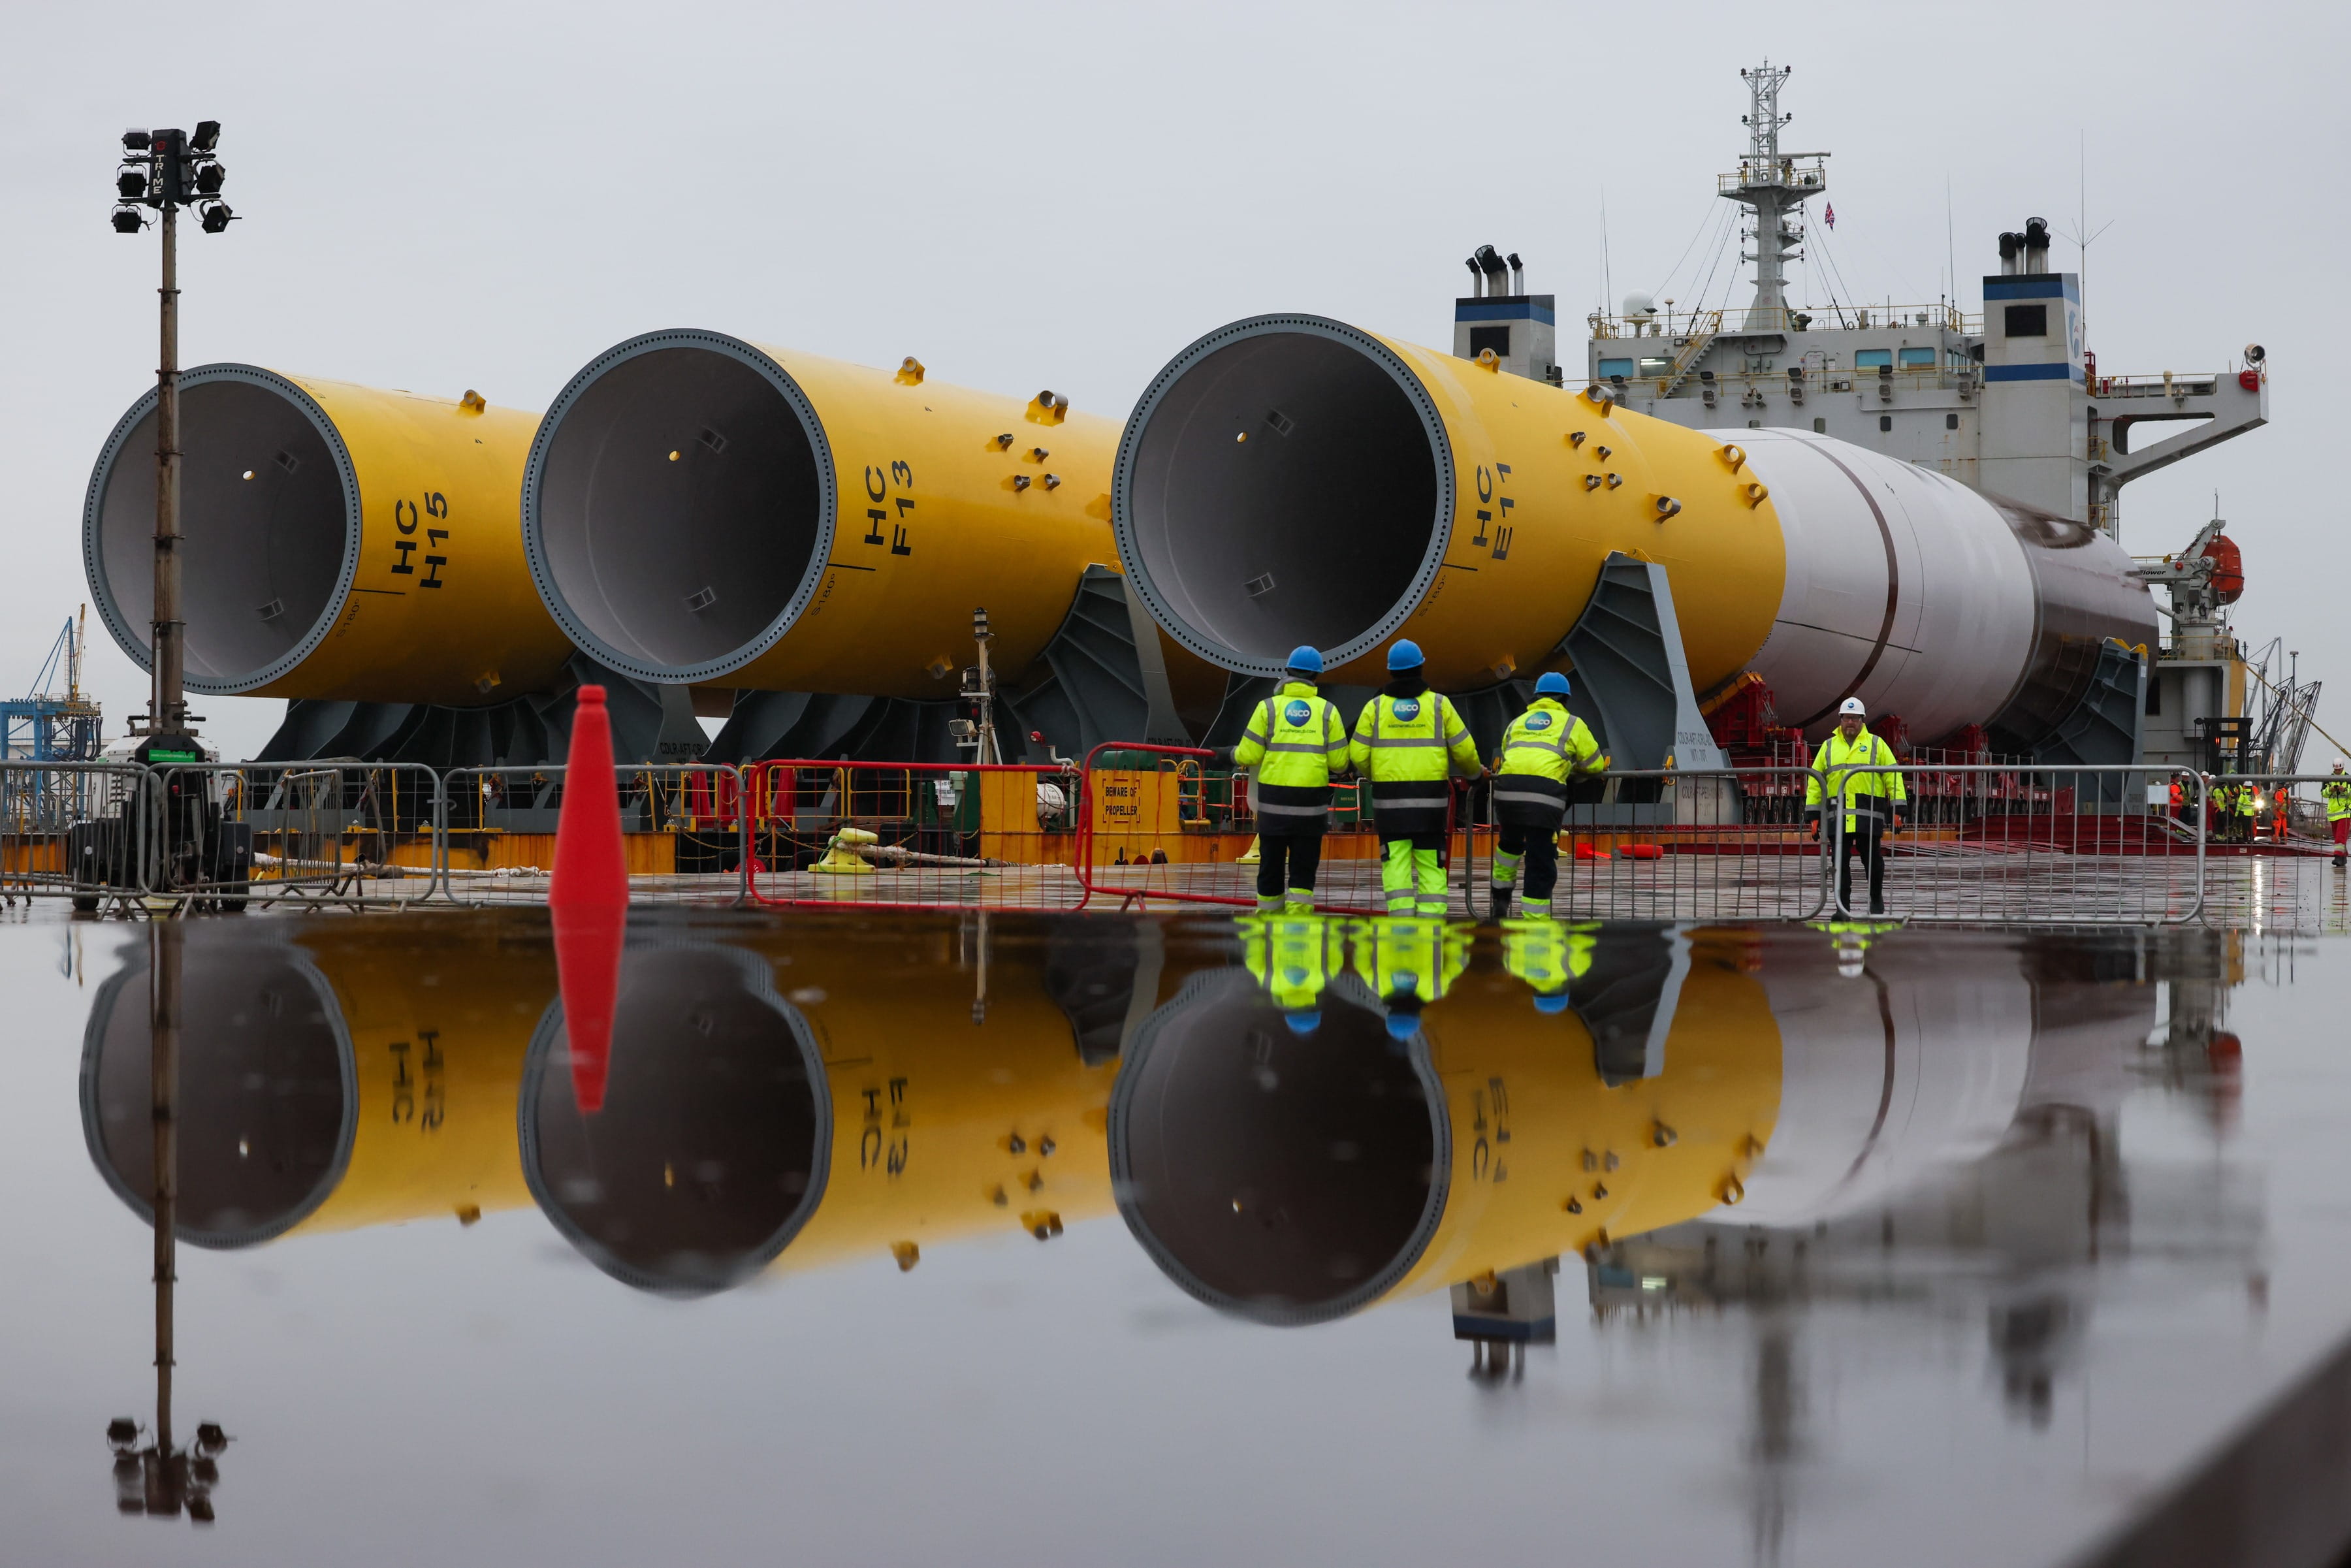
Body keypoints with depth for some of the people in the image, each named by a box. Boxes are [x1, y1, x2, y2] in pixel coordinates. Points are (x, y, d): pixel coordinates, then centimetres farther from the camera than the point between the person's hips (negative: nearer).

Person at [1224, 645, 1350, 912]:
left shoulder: (1268, 707, 0)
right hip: (1311, 802, 0)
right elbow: (1339, 762, 1)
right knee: (1303, 869, 4)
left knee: (1271, 866, 11)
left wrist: (1234, 755, 20)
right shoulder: (1327, 711, 2)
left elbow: (1248, 755, -2)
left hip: (1274, 801, 0)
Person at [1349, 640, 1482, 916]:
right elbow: (1463, 749, 4)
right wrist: (1475, 771, 25)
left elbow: (1358, 755, 2)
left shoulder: (1375, 707, 3)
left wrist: (1373, 775, 23)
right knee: (1431, 863, 5)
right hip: (1430, 798, 0)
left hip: (1389, 796, 0)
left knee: (1396, 862, 1)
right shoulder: (1439, 704, 2)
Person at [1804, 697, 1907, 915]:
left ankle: (1876, 900, 20)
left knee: (1873, 861, 1)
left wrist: (1897, 811, -3)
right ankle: (1843, 908, 7)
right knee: (1840, 863, 2)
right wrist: (1813, 815, 8)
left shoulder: (1877, 745, 9)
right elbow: (1815, 782, 14)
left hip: (1868, 815, -2)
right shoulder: (1828, 747, 15)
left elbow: (1893, 778, 5)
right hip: (1837, 815, 2)